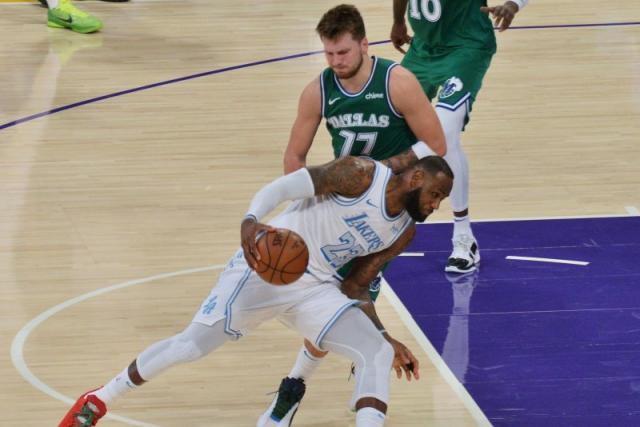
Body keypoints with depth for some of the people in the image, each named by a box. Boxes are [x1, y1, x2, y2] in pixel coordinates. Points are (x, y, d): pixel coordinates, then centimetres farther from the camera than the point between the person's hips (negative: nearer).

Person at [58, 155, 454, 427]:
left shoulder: (403, 233, 6)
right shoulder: (361, 174, -15)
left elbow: (356, 286, 13)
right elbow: (283, 187, -18)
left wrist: (386, 338, 4)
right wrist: (250, 222, -37)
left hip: (317, 288, 6)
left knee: (377, 355, -14)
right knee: (192, 345, -1)